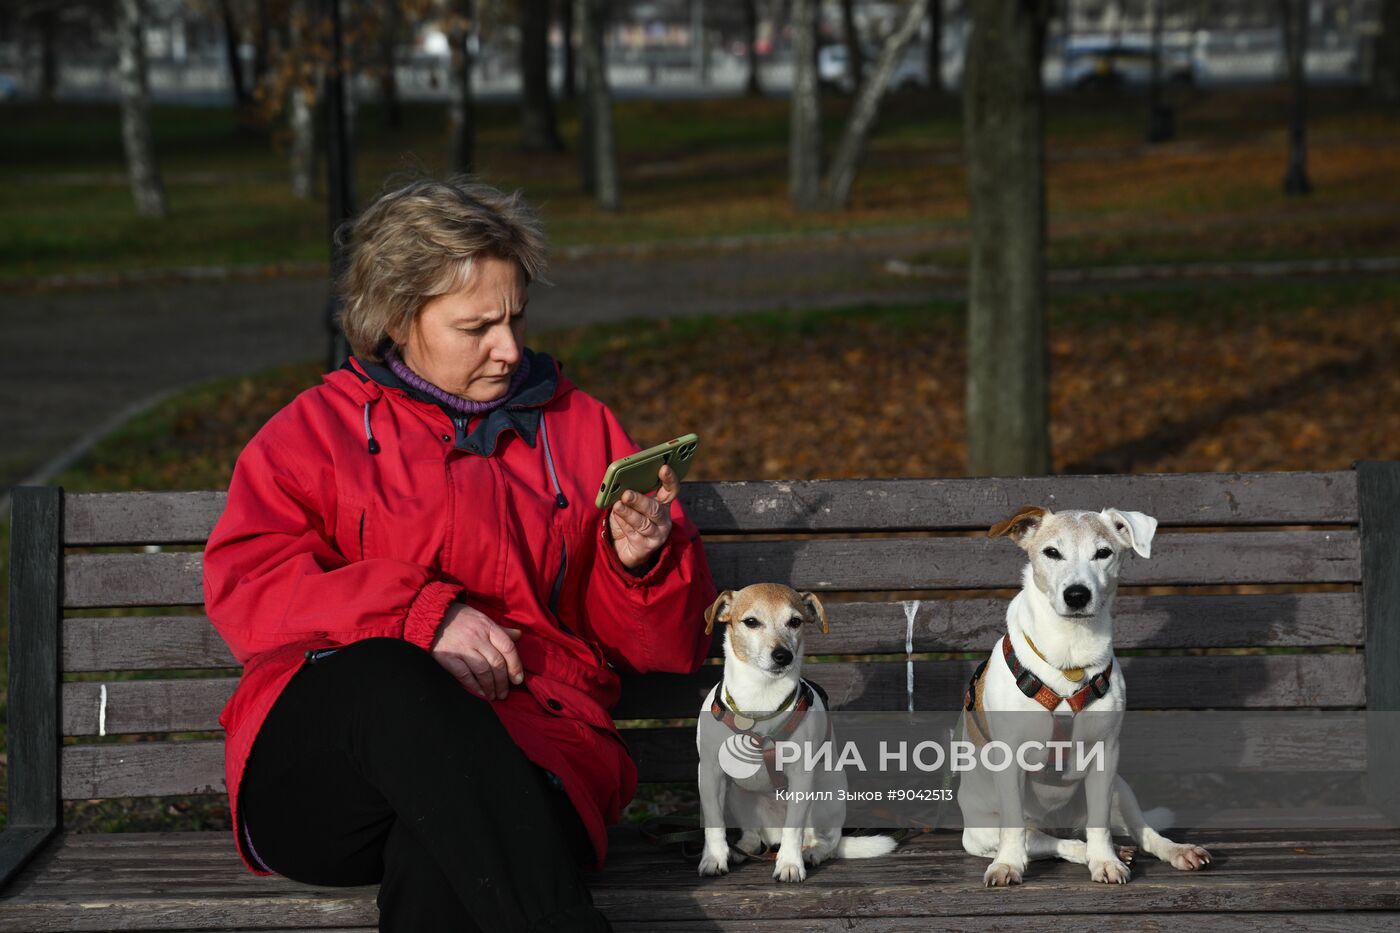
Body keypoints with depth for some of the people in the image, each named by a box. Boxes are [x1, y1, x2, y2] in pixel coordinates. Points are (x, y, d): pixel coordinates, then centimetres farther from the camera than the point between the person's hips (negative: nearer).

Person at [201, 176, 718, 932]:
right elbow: (244, 591, 2)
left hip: (525, 746, 1)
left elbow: (670, 647, 24)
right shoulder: (314, 431, 20)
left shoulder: (578, 429, 25)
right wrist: (422, 615, -10)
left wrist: (640, 562, 1)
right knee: (386, 674, -39)